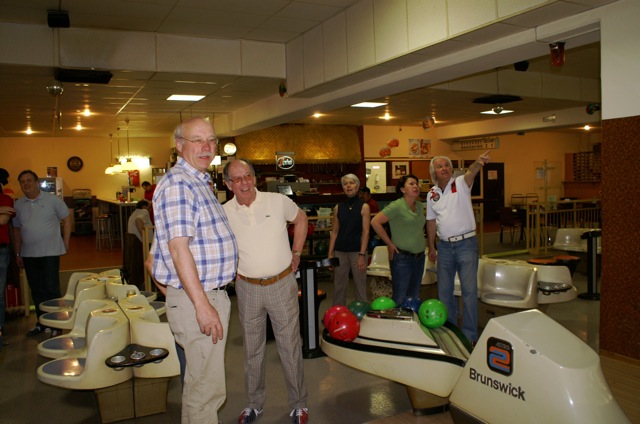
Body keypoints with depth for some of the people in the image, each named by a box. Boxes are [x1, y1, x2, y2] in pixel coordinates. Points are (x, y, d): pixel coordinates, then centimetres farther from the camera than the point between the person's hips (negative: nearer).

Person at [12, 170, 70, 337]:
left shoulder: (52, 200, -3)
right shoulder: (18, 205, 7)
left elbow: (67, 220, 2)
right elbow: (16, 229, 13)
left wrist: (65, 243, -2)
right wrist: (18, 254, 12)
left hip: (50, 252, -4)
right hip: (28, 254, 4)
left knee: (51, 289, -3)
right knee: (36, 291, 11)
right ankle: (42, 323, 24)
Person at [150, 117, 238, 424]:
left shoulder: (199, 182, 16)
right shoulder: (178, 184, -16)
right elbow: (178, 248, -24)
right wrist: (202, 305, -25)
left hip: (211, 294, 10)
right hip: (196, 299, -10)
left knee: (199, 381, 21)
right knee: (207, 388, -1)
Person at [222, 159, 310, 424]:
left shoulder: (279, 201, -6)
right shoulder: (224, 213, -6)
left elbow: (300, 219, 12)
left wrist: (296, 253, 8)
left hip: (282, 284, -1)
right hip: (247, 288, 1)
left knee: (290, 347, 7)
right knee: (252, 350, 14)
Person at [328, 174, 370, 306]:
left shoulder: (364, 207, -2)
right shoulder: (338, 207, 6)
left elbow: (365, 232, -6)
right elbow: (334, 232, 8)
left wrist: (362, 255, -13)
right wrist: (330, 254, 3)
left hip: (357, 251, -3)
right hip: (340, 252, 3)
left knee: (360, 285, 3)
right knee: (339, 286, 8)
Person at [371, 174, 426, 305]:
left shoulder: (420, 206, 10)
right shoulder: (397, 206, -12)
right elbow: (375, 222, -16)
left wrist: (422, 240, 11)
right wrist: (389, 244, -12)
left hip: (419, 257, 7)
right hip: (402, 258, -7)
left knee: (415, 298, 13)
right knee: (400, 299, -3)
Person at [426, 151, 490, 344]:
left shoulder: (460, 183, -5)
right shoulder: (432, 194, 7)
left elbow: (470, 173, -29)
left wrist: (478, 163, -51)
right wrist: (431, 247, 14)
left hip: (466, 243, -4)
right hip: (444, 246, 5)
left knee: (469, 290, -3)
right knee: (444, 290, 12)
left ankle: (470, 335, 7)